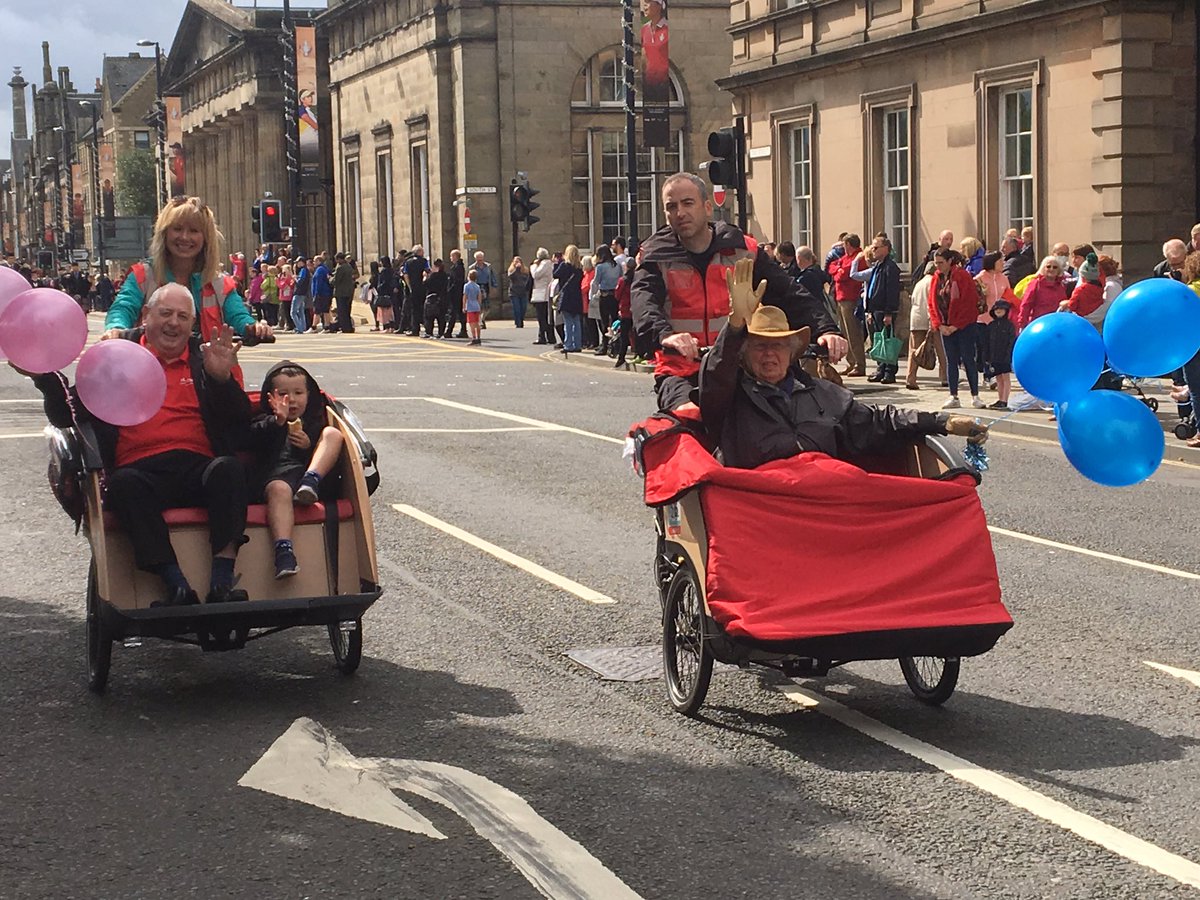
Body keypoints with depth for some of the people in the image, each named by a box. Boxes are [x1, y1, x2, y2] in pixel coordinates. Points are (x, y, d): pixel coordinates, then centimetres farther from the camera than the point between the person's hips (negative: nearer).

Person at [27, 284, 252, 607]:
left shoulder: (204, 359, 22)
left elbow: (241, 420, 11)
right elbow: (68, 415, 15)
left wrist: (222, 378, -6)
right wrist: (45, 376, -2)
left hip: (198, 467, 1)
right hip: (140, 468, -1)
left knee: (229, 468, -32)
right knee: (125, 484, -35)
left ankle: (222, 580, -37)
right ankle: (176, 585, -40)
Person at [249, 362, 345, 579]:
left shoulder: (316, 422, 31)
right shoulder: (264, 423, 23)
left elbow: (330, 455, 19)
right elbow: (253, 440, -2)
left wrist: (309, 447, -1)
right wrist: (278, 421, -18)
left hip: (313, 471, 3)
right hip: (276, 475, -2)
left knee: (333, 434, -14)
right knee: (279, 490, -40)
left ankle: (310, 482, -37)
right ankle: (284, 550, -58)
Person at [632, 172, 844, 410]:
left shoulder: (742, 250, 7)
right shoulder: (657, 258, 2)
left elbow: (788, 294, 2)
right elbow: (644, 305, -18)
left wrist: (825, 330, -16)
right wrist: (665, 335, -41)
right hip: (681, 374, -2)